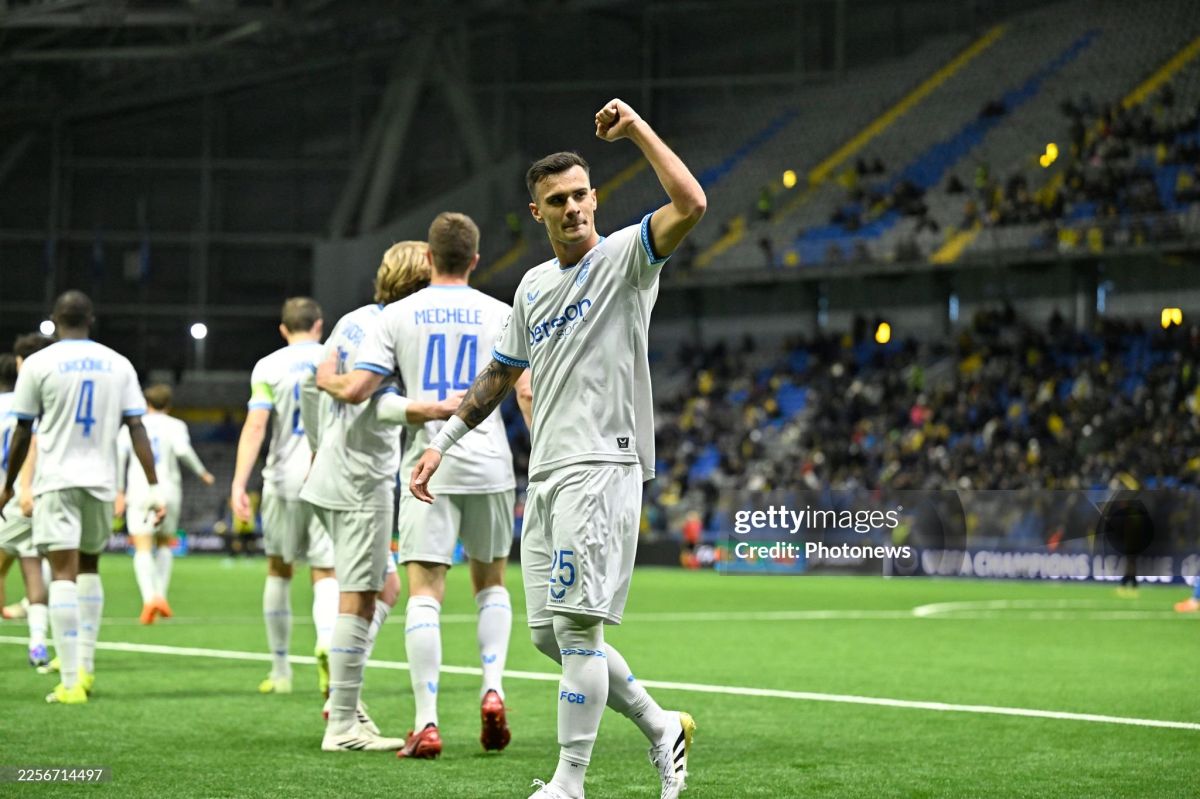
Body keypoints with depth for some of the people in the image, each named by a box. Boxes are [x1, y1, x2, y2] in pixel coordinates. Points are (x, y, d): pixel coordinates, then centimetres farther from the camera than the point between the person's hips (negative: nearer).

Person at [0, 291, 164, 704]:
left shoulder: (38, 364, -2)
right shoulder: (118, 365, 5)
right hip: (101, 482, 3)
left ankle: (71, 681, -15)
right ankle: (85, 666, 17)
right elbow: (137, 428, 0)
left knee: (63, 573, -7)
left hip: (56, 481, -3)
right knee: (89, 567, 21)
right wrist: (153, 487, 0)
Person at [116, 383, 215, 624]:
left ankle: (149, 598, -27)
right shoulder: (175, 425, 5)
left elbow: (119, 457, 0)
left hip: (138, 493, 0)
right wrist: (202, 473, 0)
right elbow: (183, 450, -14)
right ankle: (161, 595, 12)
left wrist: (119, 492, 6)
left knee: (143, 549, -7)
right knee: (164, 545, 21)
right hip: (168, 492, 0)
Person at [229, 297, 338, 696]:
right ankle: (327, 643, -31)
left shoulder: (268, 367, 0)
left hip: (284, 481, 0)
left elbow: (255, 426, -10)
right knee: (326, 574, 0)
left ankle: (279, 670, 20)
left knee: (279, 570, 15)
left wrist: (238, 484, -14)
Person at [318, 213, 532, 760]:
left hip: (428, 468, -1)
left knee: (424, 592, -4)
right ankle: (493, 688, 0)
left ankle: (426, 723, -13)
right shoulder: (500, 315, 5)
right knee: (490, 583, 19)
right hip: (489, 467, 1)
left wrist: (326, 380, 18)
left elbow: (355, 390, -4)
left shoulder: (398, 315, 2)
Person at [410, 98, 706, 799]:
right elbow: (500, 375, 27)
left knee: (577, 625, -12)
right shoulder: (534, 285, 18)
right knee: (551, 632, 7)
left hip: (602, 466, -8)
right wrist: (442, 443, 24)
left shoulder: (625, 256, -2)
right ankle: (660, 727, 21)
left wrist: (637, 128, -17)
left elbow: (692, 204, -21)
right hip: (545, 476, 8)